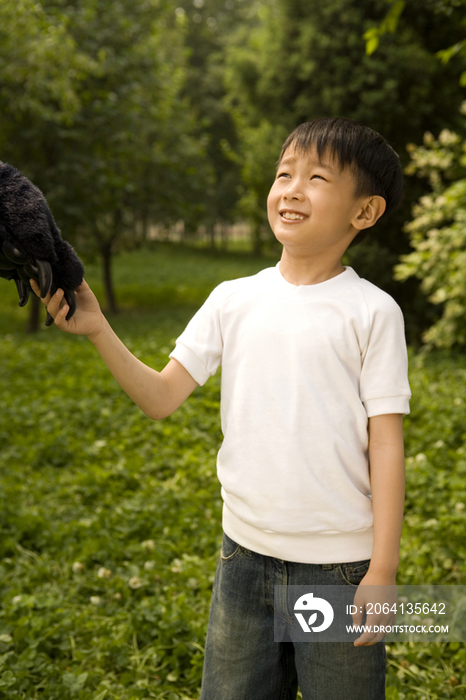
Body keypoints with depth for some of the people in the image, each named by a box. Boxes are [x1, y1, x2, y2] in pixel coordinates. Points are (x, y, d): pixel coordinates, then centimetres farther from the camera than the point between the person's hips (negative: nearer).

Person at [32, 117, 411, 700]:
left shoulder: (371, 312, -8)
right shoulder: (234, 300, 1)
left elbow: (385, 441, -8)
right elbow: (161, 398, 1)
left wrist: (383, 571, -9)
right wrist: (97, 329, -12)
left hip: (338, 565, -3)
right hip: (245, 552, 3)